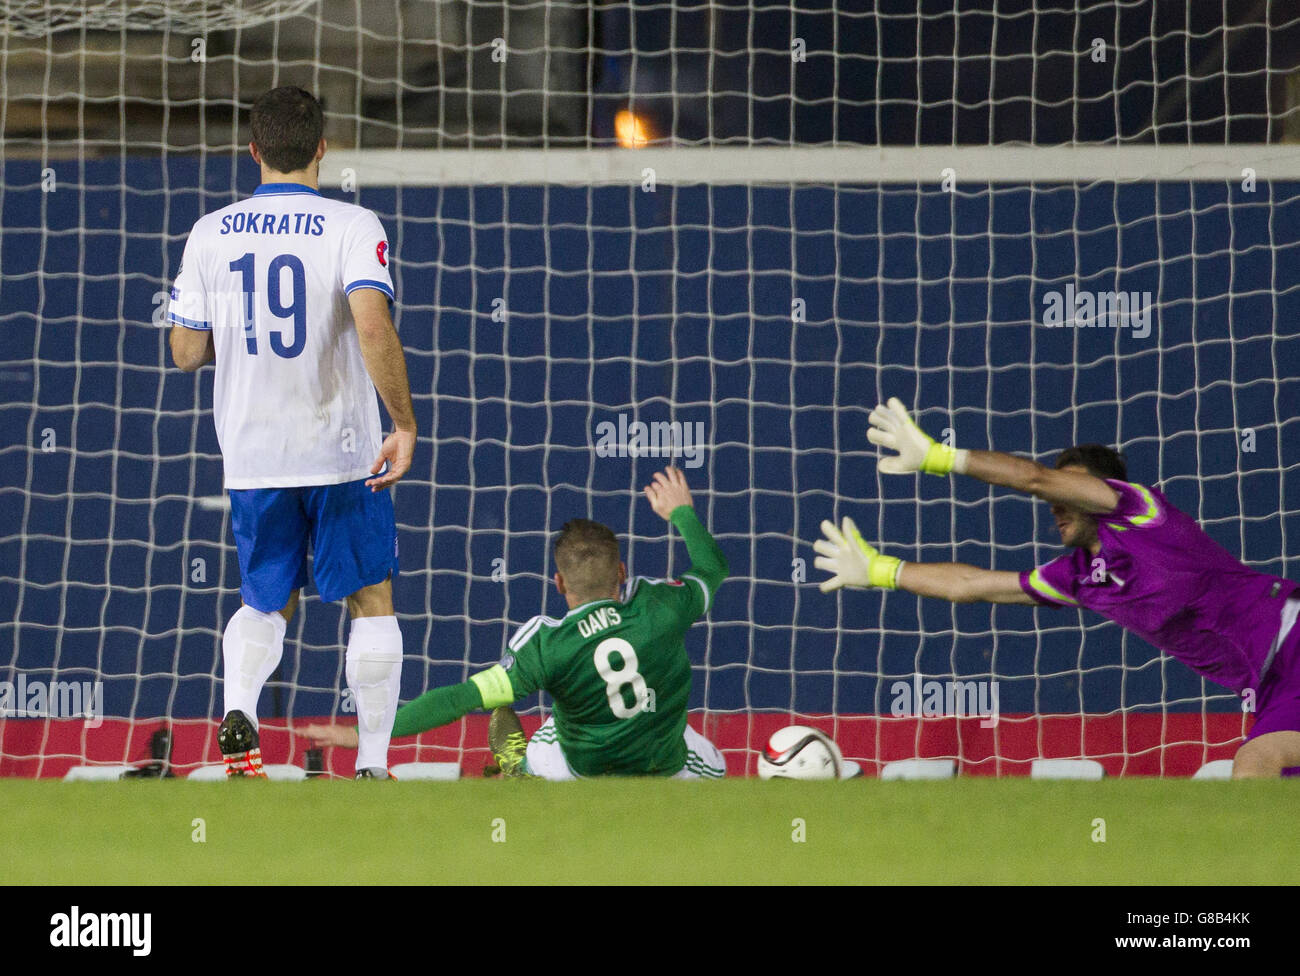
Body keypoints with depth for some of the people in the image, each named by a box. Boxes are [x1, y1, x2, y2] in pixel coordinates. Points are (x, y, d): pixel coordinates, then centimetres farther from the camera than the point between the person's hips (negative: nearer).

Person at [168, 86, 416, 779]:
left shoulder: (211, 234, 0)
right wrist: (404, 423, -16)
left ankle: (238, 708, -11)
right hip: (343, 450, -3)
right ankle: (373, 762, 8)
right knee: (372, 601, 13)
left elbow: (186, 352, 4)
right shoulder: (352, 228, -10)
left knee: (266, 604, 18)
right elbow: (373, 327, -24)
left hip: (252, 455, 3)